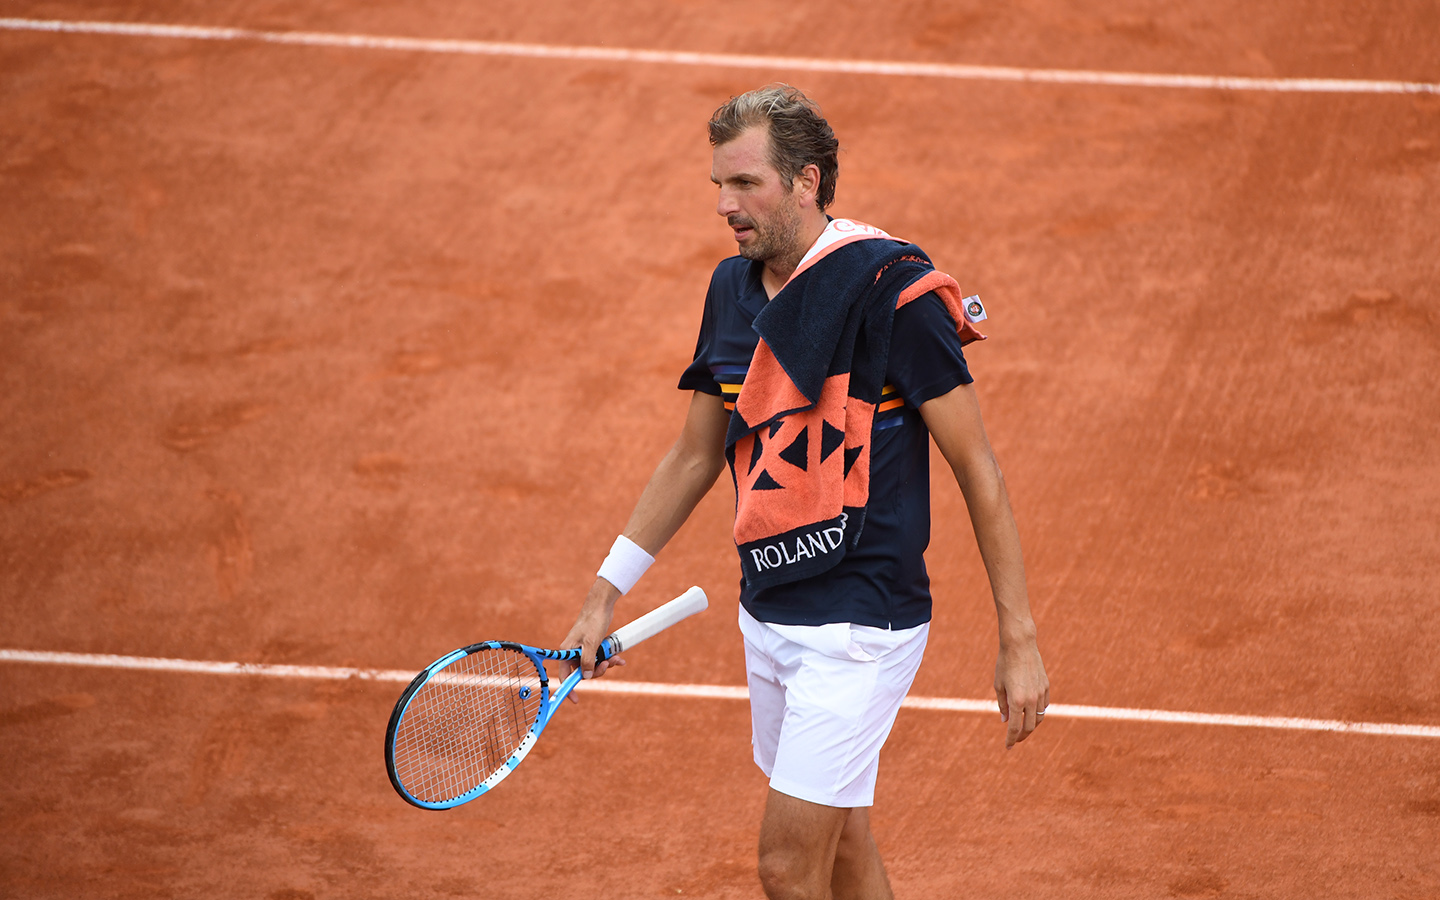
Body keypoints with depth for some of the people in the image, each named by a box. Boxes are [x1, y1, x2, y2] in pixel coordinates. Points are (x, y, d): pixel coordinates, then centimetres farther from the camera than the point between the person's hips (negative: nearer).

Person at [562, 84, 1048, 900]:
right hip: (769, 612, 8)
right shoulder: (733, 290, 6)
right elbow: (696, 455, 19)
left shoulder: (890, 289, -16)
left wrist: (1020, 641, -13)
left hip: (859, 624, -8)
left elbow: (978, 469, -13)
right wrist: (608, 591, 17)